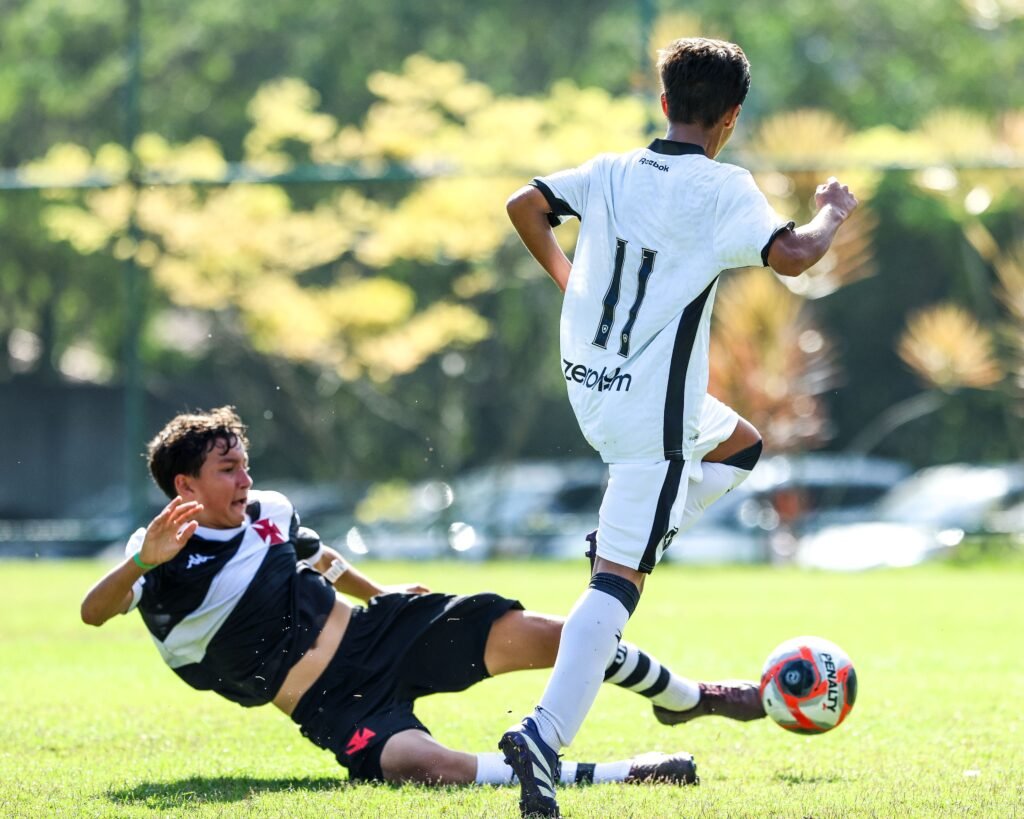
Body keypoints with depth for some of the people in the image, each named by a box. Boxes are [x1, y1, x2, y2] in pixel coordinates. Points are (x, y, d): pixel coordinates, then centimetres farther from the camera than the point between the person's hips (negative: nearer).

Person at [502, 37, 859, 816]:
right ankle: (545, 734, -24)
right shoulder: (723, 189, -12)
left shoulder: (612, 172, 5)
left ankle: (629, 542, 14)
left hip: (589, 386, 7)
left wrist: (566, 276, 21)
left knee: (741, 445, 31)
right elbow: (792, 256, -22)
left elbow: (525, 205, 7)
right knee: (619, 579, -9)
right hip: (654, 411, -7)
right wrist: (833, 214, -2)